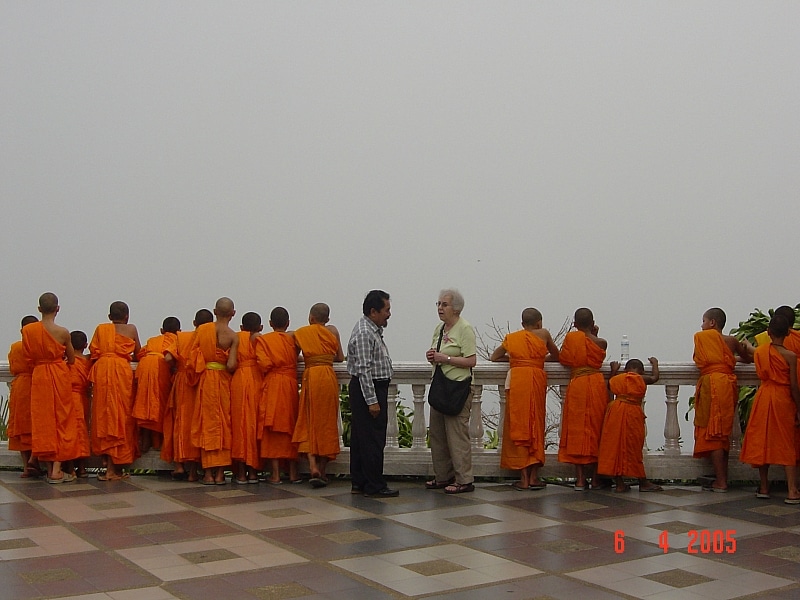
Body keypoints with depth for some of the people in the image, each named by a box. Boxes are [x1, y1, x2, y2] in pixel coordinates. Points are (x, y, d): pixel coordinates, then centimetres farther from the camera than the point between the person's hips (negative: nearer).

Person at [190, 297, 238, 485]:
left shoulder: (202, 329, -1)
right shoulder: (233, 336, -8)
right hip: (223, 381, -1)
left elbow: (192, 355, -2)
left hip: (205, 380, 2)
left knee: (207, 423, 7)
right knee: (223, 424, 7)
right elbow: (231, 365, -16)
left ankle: (208, 473, 6)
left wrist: (200, 367, 13)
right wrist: (233, 369, 5)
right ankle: (220, 473, 8)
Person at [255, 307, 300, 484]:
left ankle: (275, 473, -1)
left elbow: (264, 364, -13)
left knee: (272, 429, 1)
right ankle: (293, 472, 10)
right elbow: (297, 359, 5)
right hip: (291, 385, 2)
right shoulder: (293, 338, 4)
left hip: (271, 385, -2)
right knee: (291, 426, 10)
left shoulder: (263, 340, -3)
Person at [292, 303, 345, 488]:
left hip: (310, 377, -1)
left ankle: (313, 467, -15)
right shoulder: (333, 331, 10)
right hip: (329, 377, 1)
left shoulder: (301, 333, 6)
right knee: (327, 423, 8)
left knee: (309, 423, 4)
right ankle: (323, 471, 10)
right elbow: (340, 357, 13)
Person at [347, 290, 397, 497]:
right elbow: (363, 370, -23)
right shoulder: (364, 333, -18)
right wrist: (372, 400, -24)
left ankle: (359, 483, 19)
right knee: (373, 440, -6)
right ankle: (374, 486, 0)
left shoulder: (373, 330, 14)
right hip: (367, 389, -11)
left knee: (360, 438, 13)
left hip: (375, 388, 11)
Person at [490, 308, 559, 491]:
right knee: (536, 427, 6)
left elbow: (494, 357, 25)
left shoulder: (511, 338, 18)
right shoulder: (544, 334, 14)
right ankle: (534, 477, 6)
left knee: (518, 427, 2)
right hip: (536, 380, 0)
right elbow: (556, 357, 24)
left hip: (516, 380, 0)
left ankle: (523, 478, 0)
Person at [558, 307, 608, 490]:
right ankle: (595, 478, 11)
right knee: (596, 429, 8)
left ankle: (580, 478, 1)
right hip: (597, 384, 1)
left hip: (577, 385, -1)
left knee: (577, 430, 4)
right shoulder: (601, 343, 0)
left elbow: (563, 359, 8)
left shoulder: (570, 337, -1)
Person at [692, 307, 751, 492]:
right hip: (729, 385, 6)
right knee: (723, 434, 12)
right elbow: (748, 358, 25)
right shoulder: (732, 341, 12)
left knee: (712, 434, -4)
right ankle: (723, 479, 15)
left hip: (711, 384, -6)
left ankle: (720, 482, -7)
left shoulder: (701, 336, 2)